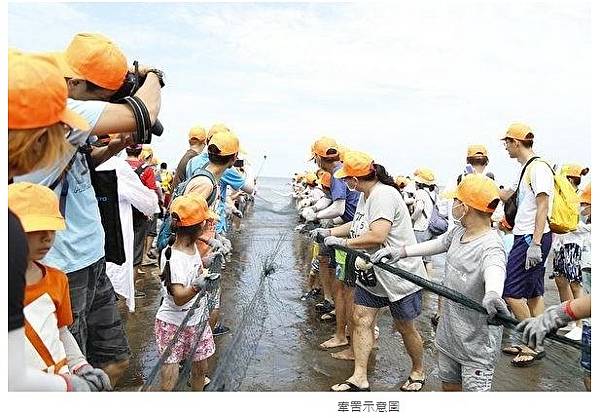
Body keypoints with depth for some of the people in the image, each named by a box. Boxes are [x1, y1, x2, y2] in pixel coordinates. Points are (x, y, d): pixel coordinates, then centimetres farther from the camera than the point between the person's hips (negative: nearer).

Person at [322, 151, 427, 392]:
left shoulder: (384, 195, -24)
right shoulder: (366, 196, 7)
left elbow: (377, 236, -34)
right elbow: (358, 224, 22)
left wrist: (342, 242, -23)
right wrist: (328, 232, 15)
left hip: (399, 275, -9)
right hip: (373, 273, 9)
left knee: (404, 327, 8)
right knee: (361, 319, 5)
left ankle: (418, 372, 33)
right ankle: (359, 378, 14)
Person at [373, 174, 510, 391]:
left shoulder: (491, 247, -27)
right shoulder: (458, 232, -2)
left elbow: (494, 269, -48)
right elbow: (436, 244, 15)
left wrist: (493, 293, -69)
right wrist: (401, 251, 11)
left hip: (477, 342, -8)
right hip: (449, 332, 8)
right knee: (448, 384, 24)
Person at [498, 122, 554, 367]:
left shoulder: (538, 168, -13)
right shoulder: (527, 170, 16)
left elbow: (543, 207, -21)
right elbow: (506, 196, 31)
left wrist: (535, 244, -25)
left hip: (532, 239, -10)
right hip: (527, 238, 10)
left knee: (511, 292, -7)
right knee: (533, 293, 12)